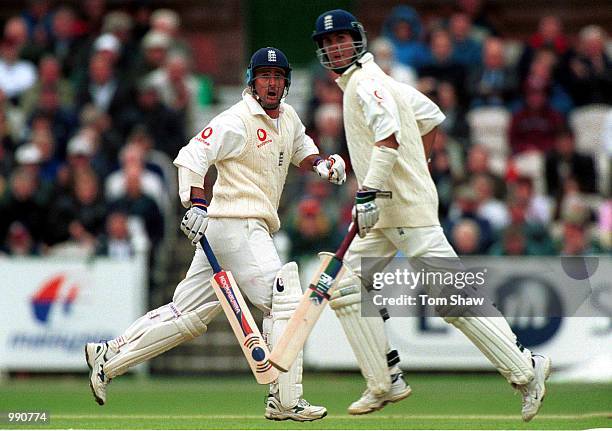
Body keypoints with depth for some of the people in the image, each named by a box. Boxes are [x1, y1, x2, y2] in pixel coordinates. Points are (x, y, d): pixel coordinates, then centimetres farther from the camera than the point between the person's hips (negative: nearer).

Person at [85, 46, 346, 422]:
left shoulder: (288, 117, 16)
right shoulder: (238, 120, -11)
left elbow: (302, 149, 35)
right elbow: (192, 157, -17)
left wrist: (323, 162, 13)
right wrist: (196, 204, -29)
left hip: (254, 229, 9)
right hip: (236, 225, -9)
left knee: (189, 315, 11)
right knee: (284, 301, -15)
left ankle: (108, 357, 17)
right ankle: (286, 401, -15)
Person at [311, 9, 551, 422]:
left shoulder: (367, 81, -10)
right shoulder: (358, 84, 19)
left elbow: (389, 137, -25)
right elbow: (431, 117, 26)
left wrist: (367, 194, -30)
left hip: (407, 207, -10)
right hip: (385, 215, 10)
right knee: (347, 290, 6)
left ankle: (526, 370, -8)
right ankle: (386, 384, 8)